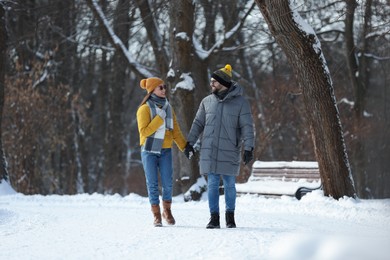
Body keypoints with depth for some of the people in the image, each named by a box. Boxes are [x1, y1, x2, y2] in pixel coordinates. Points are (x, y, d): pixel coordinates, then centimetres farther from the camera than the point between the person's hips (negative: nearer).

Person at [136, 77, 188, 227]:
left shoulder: (168, 107, 9)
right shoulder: (145, 108, -7)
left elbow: (175, 130, 11)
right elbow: (144, 132, -15)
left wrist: (185, 147, 3)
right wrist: (159, 118, -19)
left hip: (165, 151, 4)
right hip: (149, 151, -4)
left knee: (168, 183, -2)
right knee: (152, 184, -1)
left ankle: (167, 211, 19)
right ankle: (156, 216, 7)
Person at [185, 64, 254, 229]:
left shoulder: (240, 102, -3)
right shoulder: (207, 101, 8)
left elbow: (247, 127, -5)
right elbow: (198, 124, 14)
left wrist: (249, 148, -12)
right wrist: (190, 143, 9)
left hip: (229, 152, -3)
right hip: (209, 151, 3)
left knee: (229, 185, 4)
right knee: (212, 184, 2)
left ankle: (230, 215, 19)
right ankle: (214, 218, 6)